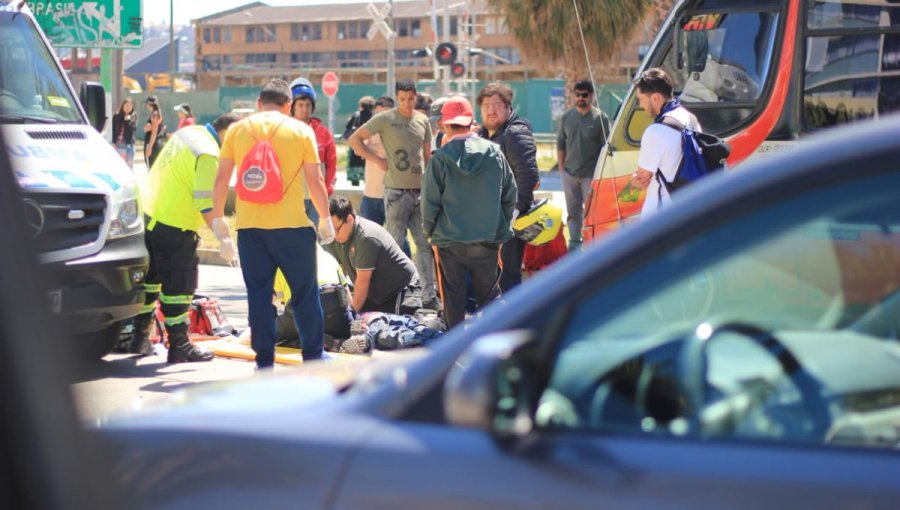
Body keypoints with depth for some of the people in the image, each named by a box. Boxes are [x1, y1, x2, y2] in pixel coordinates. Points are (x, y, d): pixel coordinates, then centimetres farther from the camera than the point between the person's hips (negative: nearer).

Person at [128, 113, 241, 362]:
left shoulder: (188, 133, 11)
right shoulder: (208, 155, -18)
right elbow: (206, 205, -22)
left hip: (148, 214, 10)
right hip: (173, 227, -10)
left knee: (149, 279, 20)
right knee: (179, 286, -1)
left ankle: (140, 338, 30)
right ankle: (179, 346, 5)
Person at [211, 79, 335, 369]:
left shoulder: (237, 130, 7)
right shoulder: (301, 130, 2)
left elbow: (222, 177, 5)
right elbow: (315, 181, 0)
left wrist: (218, 218, 12)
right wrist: (325, 219, 11)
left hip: (249, 225, 2)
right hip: (292, 225, -2)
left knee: (258, 294, 6)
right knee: (305, 293, 10)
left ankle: (264, 361, 6)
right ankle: (313, 357, 15)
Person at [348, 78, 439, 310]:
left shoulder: (423, 121, 11)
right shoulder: (385, 119, -3)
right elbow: (355, 139, -1)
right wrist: (377, 160, -8)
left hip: (420, 191, 5)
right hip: (396, 192, -5)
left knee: (425, 244, 5)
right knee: (394, 245, -2)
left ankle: (429, 295, 10)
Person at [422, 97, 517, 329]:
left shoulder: (440, 158, -11)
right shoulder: (494, 153, -4)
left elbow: (430, 201, -8)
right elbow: (510, 195, 3)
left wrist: (431, 231, 8)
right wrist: (502, 228, 15)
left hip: (449, 240, -2)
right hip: (488, 240, 2)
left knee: (453, 300, 9)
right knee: (489, 296, 13)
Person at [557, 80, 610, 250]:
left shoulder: (600, 118, -5)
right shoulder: (566, 117, 6)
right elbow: (560, 145, 12)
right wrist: (561, 168, 8)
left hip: (591, 175, -4)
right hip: (570, 173, 4)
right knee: (573, 211, 12)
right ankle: (574, 243, 20)